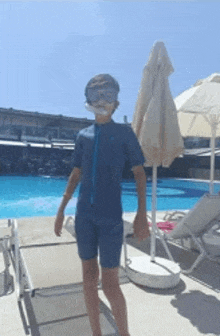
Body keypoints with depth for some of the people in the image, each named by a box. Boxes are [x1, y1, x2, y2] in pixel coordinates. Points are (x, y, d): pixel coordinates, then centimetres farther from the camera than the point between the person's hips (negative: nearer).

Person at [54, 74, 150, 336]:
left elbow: (139, 174, -1)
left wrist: (142, 214, -8)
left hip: (111, 217, -4)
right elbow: (76, 175, 15)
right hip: (84, 215, 4)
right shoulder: (83, 136, 9)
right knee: (89, 275, 13)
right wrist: (61, 209, 12)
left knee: (109, 283, 0)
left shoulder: (124, 133, -1)